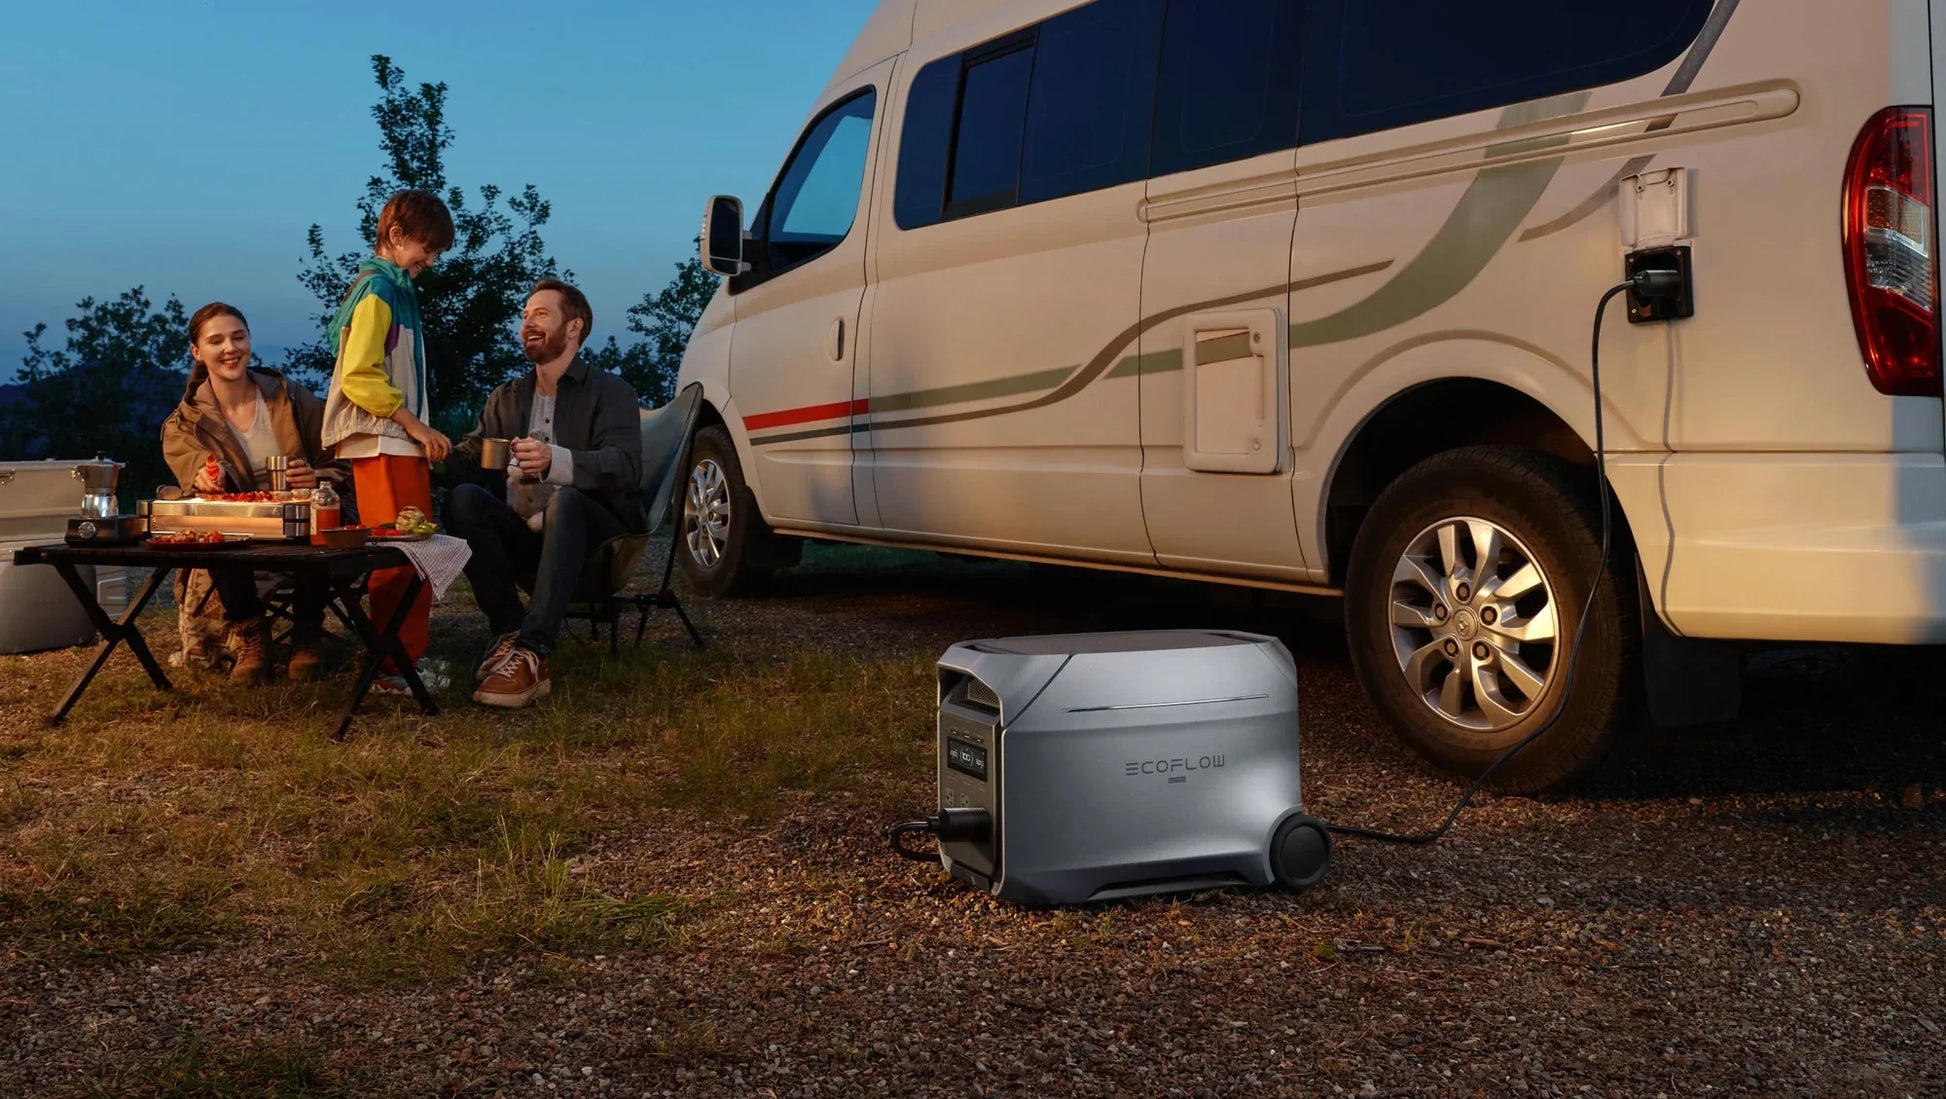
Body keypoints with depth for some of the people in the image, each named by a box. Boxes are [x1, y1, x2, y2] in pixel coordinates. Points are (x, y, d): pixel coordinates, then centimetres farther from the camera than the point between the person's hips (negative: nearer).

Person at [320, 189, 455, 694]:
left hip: (400, 443, 10)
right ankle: (395, 667, -7)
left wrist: (420, 433, 16)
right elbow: (360, 378, -18)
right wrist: (418, 428, -15)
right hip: (382, 444, -10)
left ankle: (405, 652, 17)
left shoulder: (396, 289, 19)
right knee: (403, 555, -10)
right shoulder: (376, 290, -10)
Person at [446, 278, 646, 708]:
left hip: (592, 541, -4)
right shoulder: (506, 398, 20)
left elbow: (624, 466, -16)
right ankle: (509, 634, -27)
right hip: (524, 539, 4)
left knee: (565, 501, -36)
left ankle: (531, 654, -45)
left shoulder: (609, 391, 3)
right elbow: (467, 461, 8)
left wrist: (556, 461, -34)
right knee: (463, 499, -23)